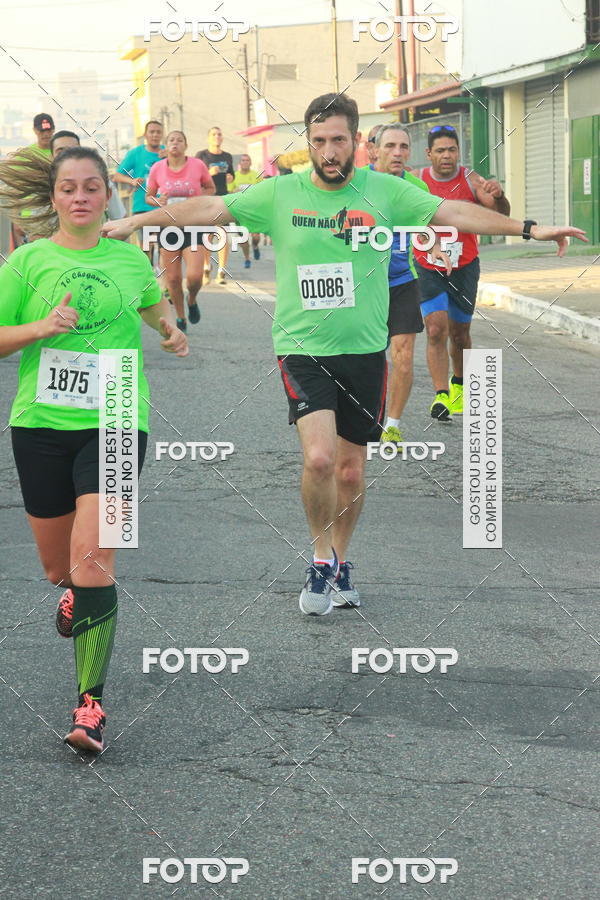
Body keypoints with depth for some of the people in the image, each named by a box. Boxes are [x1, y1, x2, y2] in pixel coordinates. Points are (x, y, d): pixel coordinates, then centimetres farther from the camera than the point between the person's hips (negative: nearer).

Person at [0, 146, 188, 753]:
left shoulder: (130, 260, 8)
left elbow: (154, 306, 30)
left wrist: (170, 331, 11)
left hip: (115, 423, -1)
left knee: (91, 558, -16)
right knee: (57, 565, 13)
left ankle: (90, 703, -14)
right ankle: (75, 590, 53)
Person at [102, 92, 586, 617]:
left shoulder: (385, 191, 0)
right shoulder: (280, 194, 0)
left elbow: (451, 212, -1)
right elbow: (211, 209, 4)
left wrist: (529, 229, -6)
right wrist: (134, 223, 4)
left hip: (364, 350, 2)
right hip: (302, 348, -2)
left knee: (351, 470, 9)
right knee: (319, 458, -19)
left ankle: (339, 563, 33)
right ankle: (322, 559, 4)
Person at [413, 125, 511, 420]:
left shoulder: (470, 180, -10)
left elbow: (501, 216, -22)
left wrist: (498, 195, -43)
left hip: (464, 268, 0)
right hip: (427, 270, 0)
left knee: (459, 334, 12)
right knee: (436, 329, -16)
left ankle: (459, 384, 38)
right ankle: (441, 396, -19)